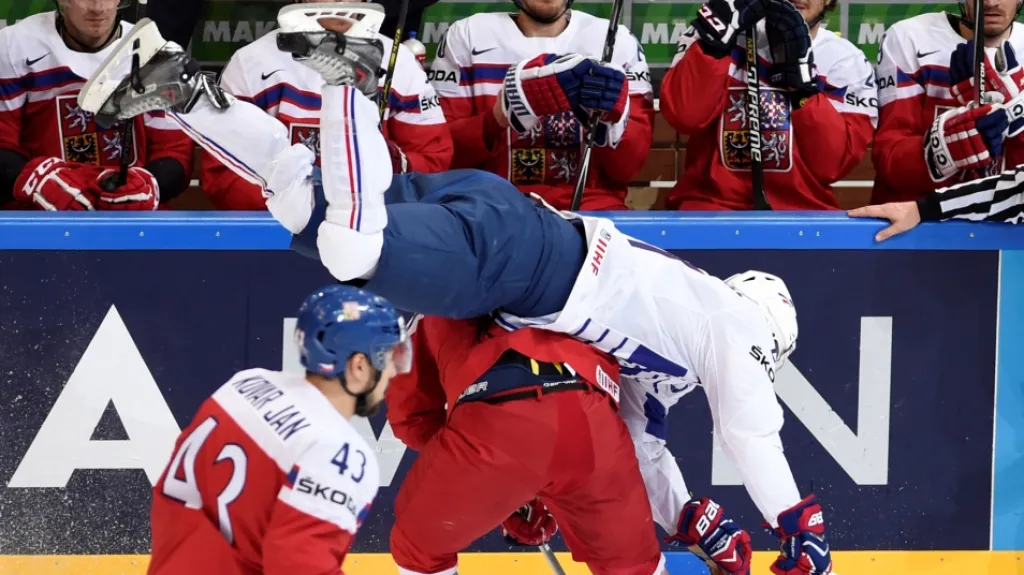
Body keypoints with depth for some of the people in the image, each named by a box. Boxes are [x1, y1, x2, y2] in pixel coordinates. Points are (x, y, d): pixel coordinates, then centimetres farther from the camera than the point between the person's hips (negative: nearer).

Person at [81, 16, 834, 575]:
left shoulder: (658, 346, 33)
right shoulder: (732, 328, 11)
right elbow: (756, 433, 2)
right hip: (509, 249, -8)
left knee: (309, 209, 2)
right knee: (354, 247, -31)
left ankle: (180, 88, -5)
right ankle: (346, 79, -23)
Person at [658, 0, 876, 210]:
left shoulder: (846, 61, 5)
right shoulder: (728, 27, 2)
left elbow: (832, 165, -7)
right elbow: (685, 117, -12)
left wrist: (801, 69, -13)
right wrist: (720, 32, -20)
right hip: (713, 207, -1)